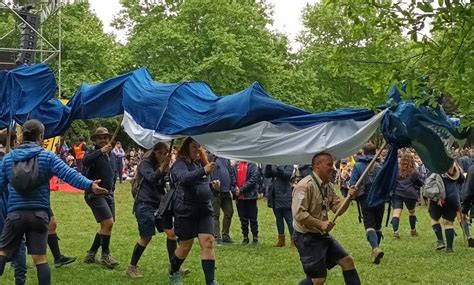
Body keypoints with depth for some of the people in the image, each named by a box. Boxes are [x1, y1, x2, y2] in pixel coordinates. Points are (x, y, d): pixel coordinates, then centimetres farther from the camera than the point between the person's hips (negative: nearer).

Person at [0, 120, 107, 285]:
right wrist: (90, 185, -19)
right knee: (40, 258, 4)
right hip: (39, 214, -1)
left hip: (15, 214, 1)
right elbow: (69, 174, -14)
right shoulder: (47, 157, -2)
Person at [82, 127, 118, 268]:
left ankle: (91, 254, 23)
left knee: (106, 226, 10)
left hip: (108, 194, 8)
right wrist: (101, 151, -36)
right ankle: (105, 255, -3)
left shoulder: (112, 155, 13)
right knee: (108, 222, -17)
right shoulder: (93, 152, -8)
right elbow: (85, 162, -32)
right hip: (94, 194, -8)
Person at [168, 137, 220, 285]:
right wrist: (203, 171, -46)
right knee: (185, 246, 6)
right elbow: (184, 178, -32)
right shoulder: (180, 163, -10)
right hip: (186, 211, -6)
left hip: (205, 210, 6)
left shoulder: (201, 162, 12)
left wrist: (212, 184, 4)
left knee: (208, 243, -6)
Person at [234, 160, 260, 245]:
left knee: (253, 218, 2)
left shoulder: (252, 165, -4)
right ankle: (245, 237, 19)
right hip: (239, 197, 4)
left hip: (250, 195, -4)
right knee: (243, 219, 9)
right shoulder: (236, 165, 9)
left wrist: (241, 189, -15)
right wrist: (235, 189, -9)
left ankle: (255, 237, 12)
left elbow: (253, 179, -13)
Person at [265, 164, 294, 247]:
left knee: (289, 219, -5)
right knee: (279, 219, 14)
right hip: (275, 197, 6)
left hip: (285, 198, -6)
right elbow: (267, 175, 5)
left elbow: (288, 175, -20)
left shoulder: (288, 165, -4)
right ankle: (281, 240, 23)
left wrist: (278, 167, -31)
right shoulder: (273, 165, 11)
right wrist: (268, 165, -10)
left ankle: (293, 240, -3)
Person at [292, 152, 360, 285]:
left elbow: (338, 209, 7)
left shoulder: (328, 186, 8)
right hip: (307, 237, -9)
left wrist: (348, 198, -11)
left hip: (323, 235, 9)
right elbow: (298, 214, -28)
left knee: (347, 260, 10)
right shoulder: (305, 185, -22)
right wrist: (320, 224, -28)